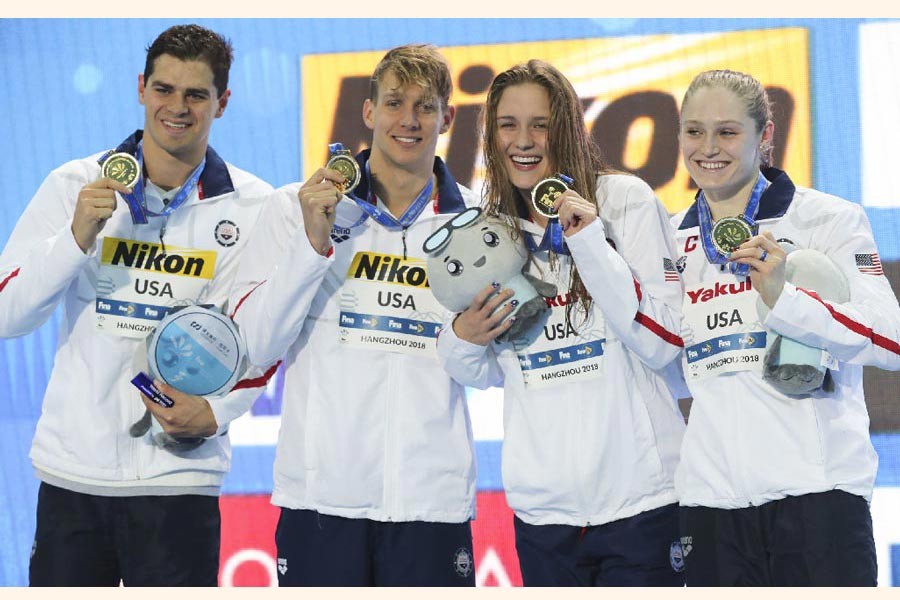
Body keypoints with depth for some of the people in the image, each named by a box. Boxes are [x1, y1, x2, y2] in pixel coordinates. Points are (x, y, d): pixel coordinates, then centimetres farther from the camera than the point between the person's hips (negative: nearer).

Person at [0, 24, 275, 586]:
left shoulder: (253, 208, 0)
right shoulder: (75, 185, 2)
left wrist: (216, 410, -16)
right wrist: (78, 236, -16)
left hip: (178, 476, -1)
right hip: (71, 470, 1)